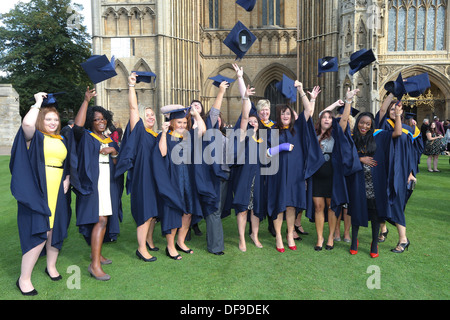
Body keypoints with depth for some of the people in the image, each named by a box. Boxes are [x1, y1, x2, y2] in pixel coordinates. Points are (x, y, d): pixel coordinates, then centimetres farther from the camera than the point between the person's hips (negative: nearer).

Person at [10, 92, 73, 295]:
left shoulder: (63, 141, 15)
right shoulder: (35, 137, -2)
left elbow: (68, 164, 23)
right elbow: (27, 123, -26)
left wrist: (67, 179, 5)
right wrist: (38, 102, -12)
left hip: (57, 192, 6)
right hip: (38, 192, -5)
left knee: (55, 229, 12)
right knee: (39, 232, -9)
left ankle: (51, 267, 32)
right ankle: (24, 279, 6)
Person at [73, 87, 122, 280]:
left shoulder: (111, 142, 17)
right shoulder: (85, 138, 1)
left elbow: (118, 165, 14)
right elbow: (77, 125, -22)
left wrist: (113, 152, -7)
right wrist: (86, 101, -22)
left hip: (109, 185, 6)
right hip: (92, 185, -6)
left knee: (104, 220, 11)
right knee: (100, 220, -15)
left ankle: (96, 253, 28)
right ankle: (95, 265, -12)